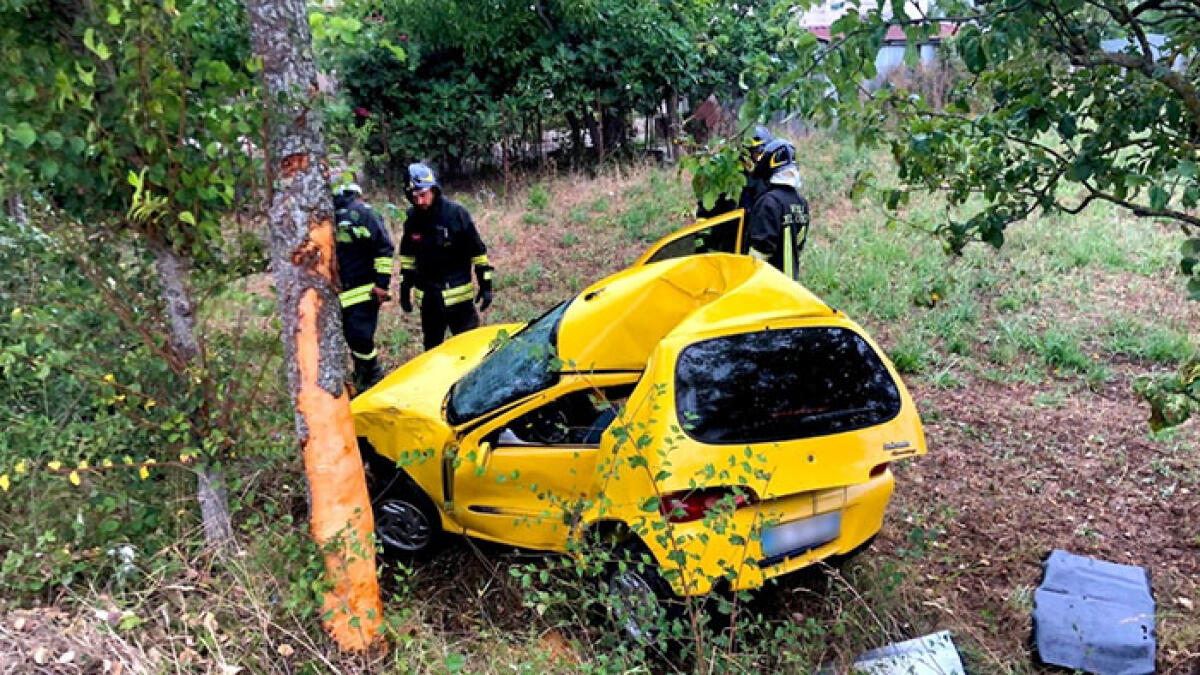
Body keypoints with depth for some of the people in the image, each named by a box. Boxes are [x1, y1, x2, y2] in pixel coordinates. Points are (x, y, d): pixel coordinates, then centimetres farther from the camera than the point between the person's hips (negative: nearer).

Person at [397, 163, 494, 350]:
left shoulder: (455, 213, -12)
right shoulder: (413, 219, 3)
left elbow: (478, 251, -7)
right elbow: (407, 255, 16)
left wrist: (485, 285, -8)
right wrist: (405, 288, 16)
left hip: (458, 295, -5)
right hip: (428, 297, 5)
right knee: (432, 348, 16)